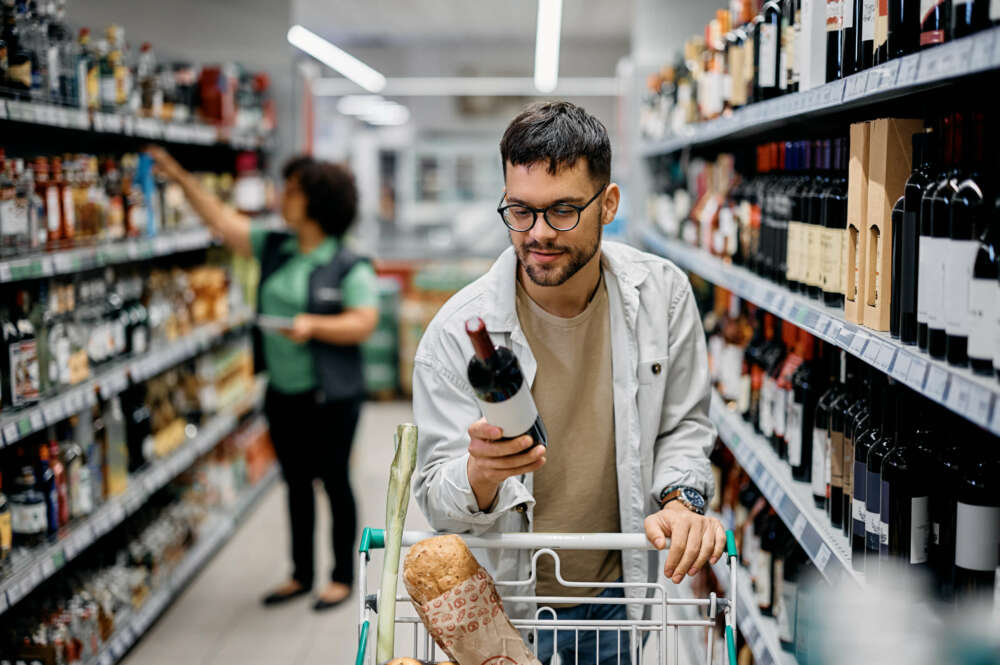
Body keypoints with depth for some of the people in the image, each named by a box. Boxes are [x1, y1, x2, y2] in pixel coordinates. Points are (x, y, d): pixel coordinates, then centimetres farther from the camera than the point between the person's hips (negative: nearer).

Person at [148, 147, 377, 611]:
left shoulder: (349, 267, -11)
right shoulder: (274, 249, 6)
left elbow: (363, 324, -16)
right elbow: (222, 221, 8)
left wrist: (314, 325, -29)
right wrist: (180, 177, 7)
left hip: (330, 397, -6)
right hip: (283, 393, 6)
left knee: (334, 482, 5)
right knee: (296, 484, 15)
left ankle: (343, 576, 21)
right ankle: (301, 575, 28)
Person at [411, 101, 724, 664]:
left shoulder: (663, 294, -12)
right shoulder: (457, 332, -20)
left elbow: (684, 427, 1)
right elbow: (439, 503, -18)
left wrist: (681, 500, -18)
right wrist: (481, 474, -39)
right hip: (501, 599, -2)